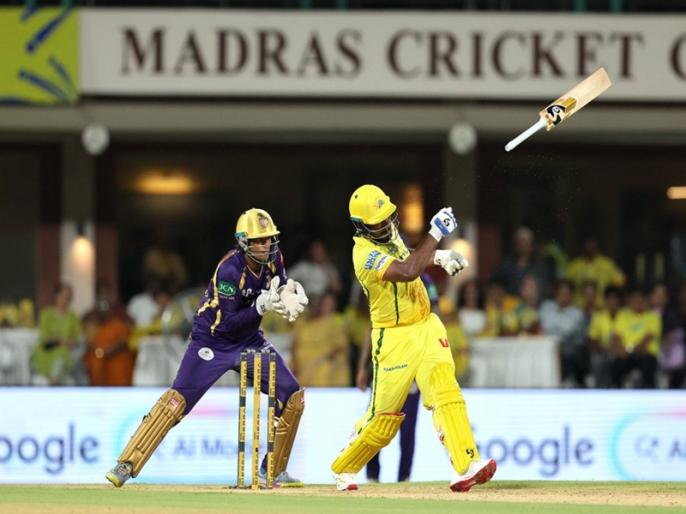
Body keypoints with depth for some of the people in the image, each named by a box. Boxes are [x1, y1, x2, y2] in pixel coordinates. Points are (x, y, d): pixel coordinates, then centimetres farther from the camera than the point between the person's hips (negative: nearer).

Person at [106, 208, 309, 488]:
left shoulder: (273, 259, -7)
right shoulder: (230, 270, -26)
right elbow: (228, 323, -26)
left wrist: (290, 290, -11)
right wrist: (261, 306, -35)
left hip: (249, 340, 7)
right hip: (213, 341, -7)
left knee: (292, 396, -2)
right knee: (176, 400, -18)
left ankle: (274, 471, 10)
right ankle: (126, 466, -16)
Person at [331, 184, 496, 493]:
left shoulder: (389, 234, 5)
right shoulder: (365, 254, -21)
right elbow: (406, 272, -35)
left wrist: (438, 256, 9)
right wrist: (435, 234, -33)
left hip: (426, 325, 6)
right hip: (394, 337, -6)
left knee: (446, 391, -17)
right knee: (384, 417, 3)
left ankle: (466, 467, -29)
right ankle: (343, 469, 28)